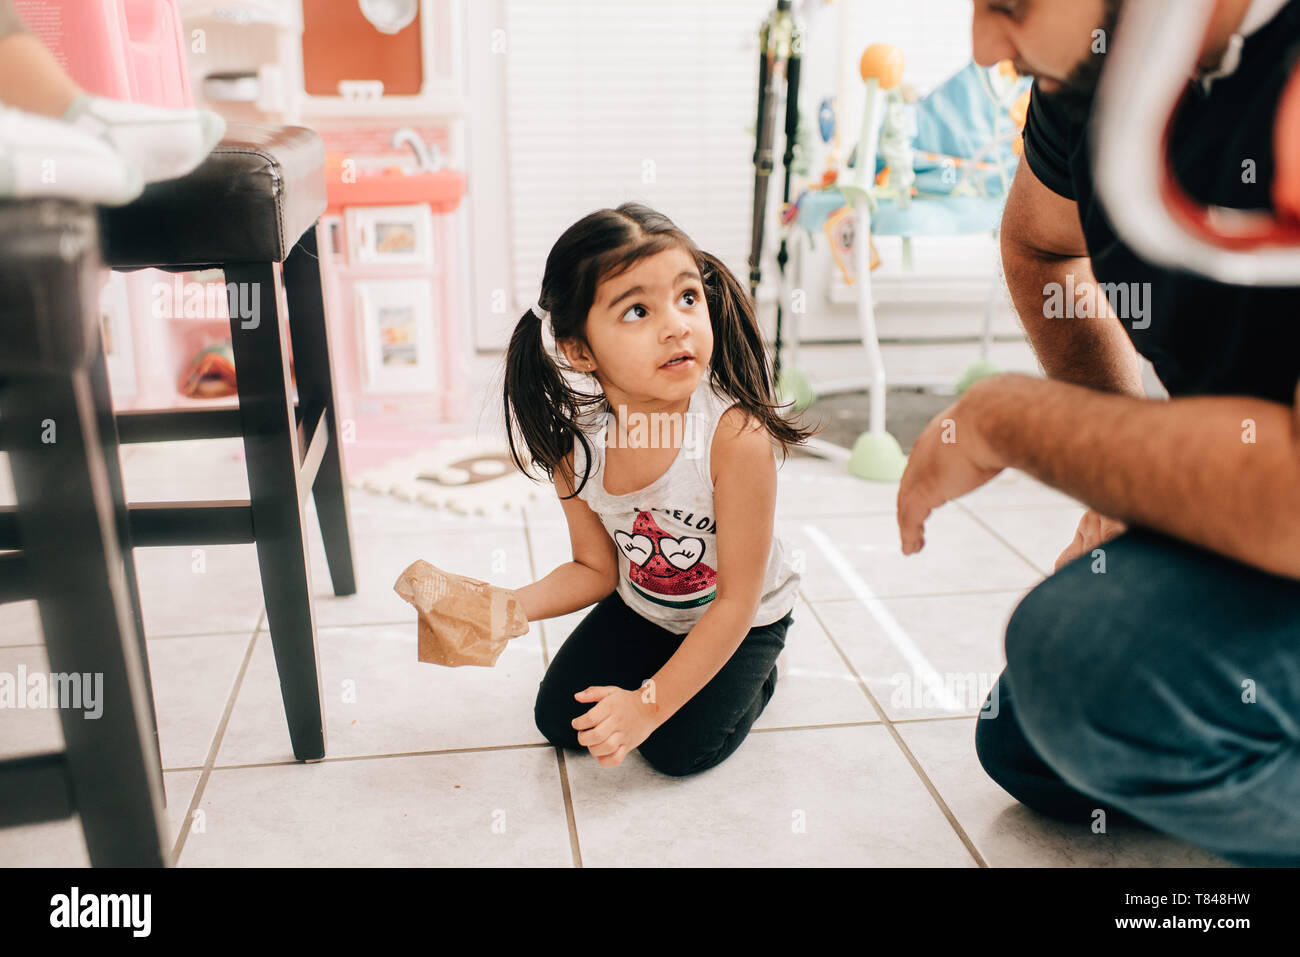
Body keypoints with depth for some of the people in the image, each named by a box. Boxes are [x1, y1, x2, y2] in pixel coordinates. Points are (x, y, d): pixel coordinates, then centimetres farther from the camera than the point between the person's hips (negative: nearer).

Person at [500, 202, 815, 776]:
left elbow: (737, 600, -27)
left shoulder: (737, 435, -36)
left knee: (678, 749, -13)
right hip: (639, 609, 4)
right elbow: (596, 569, -5)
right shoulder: (575, 443, -21)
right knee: (559, 719, 2)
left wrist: (651, 704, -25)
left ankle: (753, 679, 16)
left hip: (742, 620, -4)